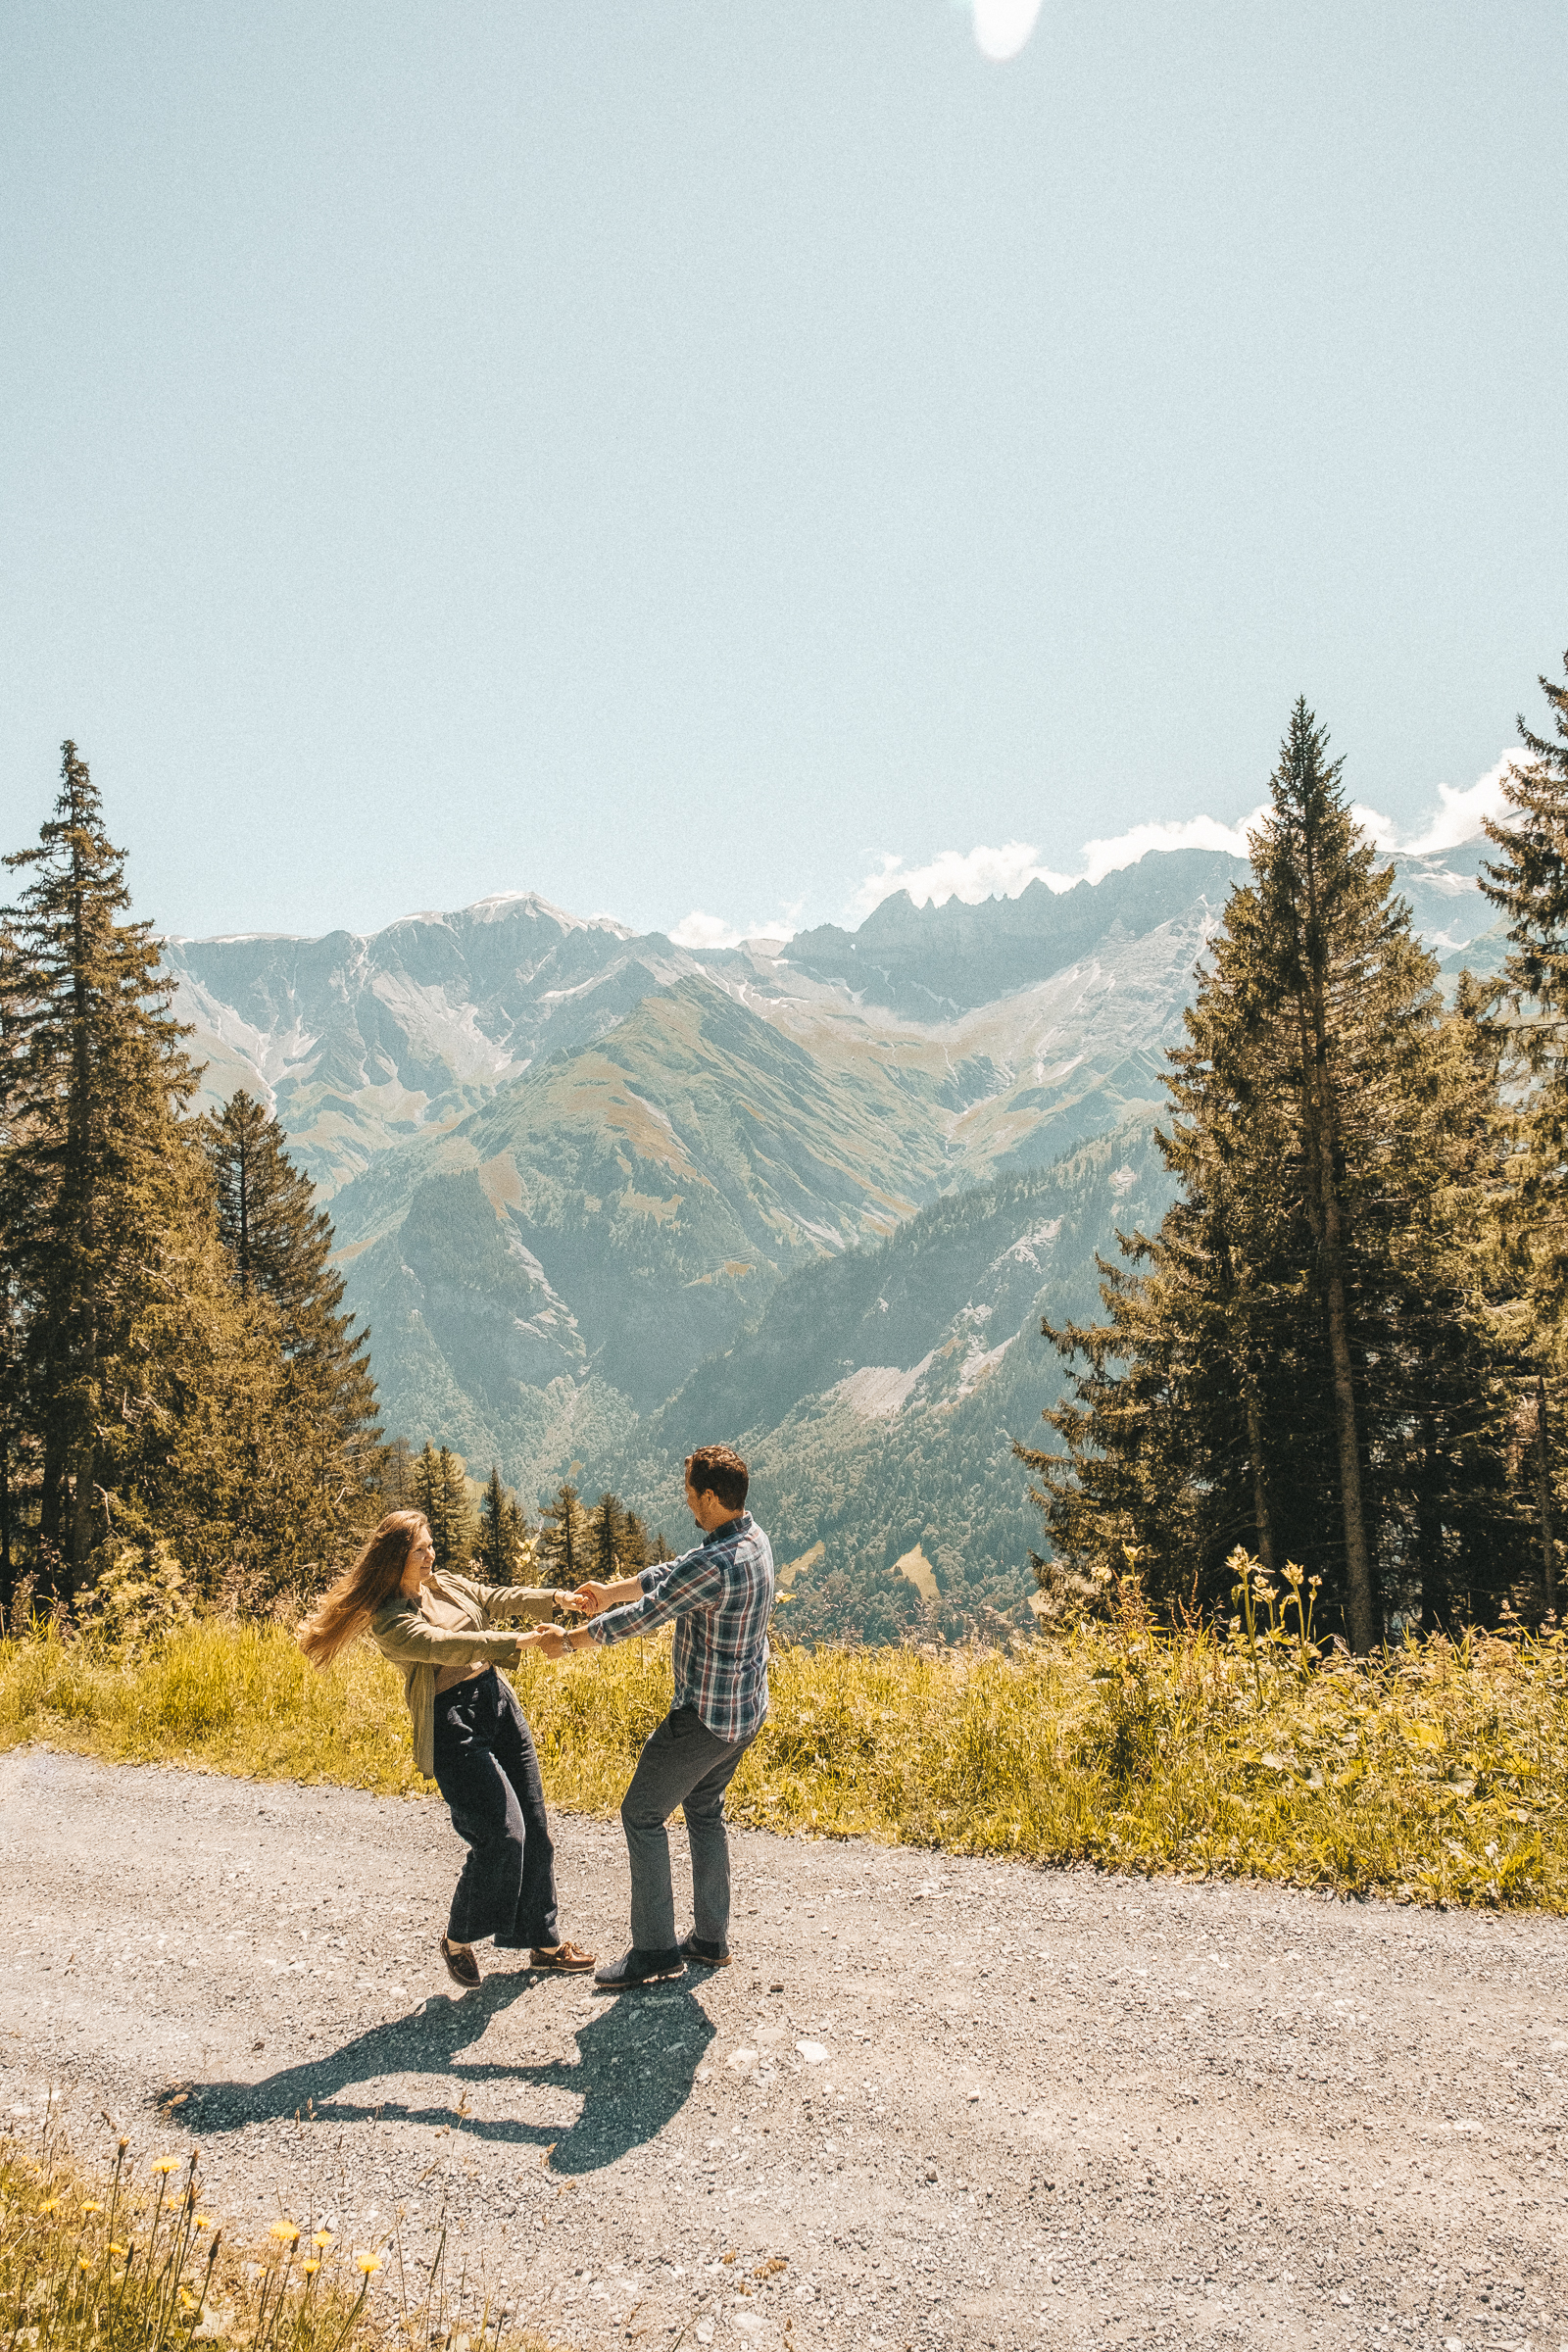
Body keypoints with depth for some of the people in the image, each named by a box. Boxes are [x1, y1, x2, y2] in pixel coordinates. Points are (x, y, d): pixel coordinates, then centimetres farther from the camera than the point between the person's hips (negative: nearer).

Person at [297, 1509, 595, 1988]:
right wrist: (518, 1641, -30)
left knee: (534, 1828, 8)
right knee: (501, 1833, -13)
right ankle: (457, 1940, 10)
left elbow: (497, 1598, 10)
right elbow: (441, 1645, -24)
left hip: (498, 1700, 7)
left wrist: (556, 1598, -6)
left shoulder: (445, 1584, 13)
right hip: (451, 1721, -7)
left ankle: (544, 1940, 21)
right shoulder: (388, 1619, -11)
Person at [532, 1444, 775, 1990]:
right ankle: (711, 1939, 30)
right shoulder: (754, 1540, 1)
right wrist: (611, 1592, 20)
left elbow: (642, 1617, -21)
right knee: (703, 1811, 23)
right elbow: (671, 1574, 13)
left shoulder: (715, 1565, -29)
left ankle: (654, 1951, 10)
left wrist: (568, 1642, -8)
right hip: (747, 1710, 9)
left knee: (642, 1815, 4)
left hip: (705, 1716, -9)